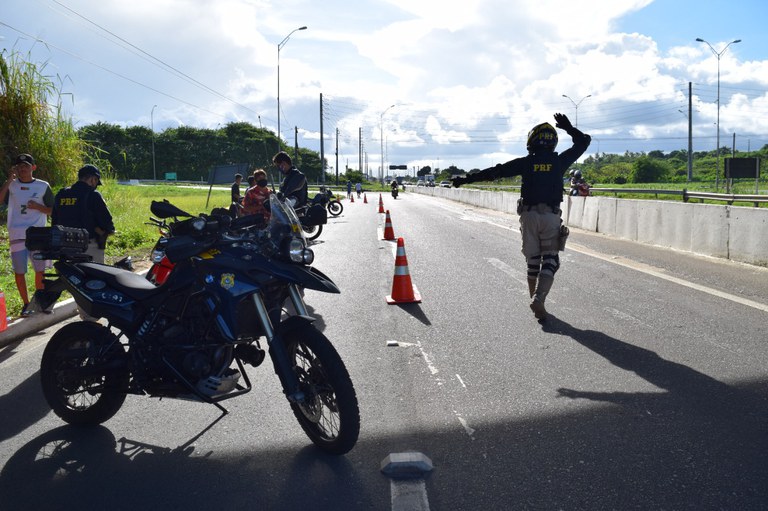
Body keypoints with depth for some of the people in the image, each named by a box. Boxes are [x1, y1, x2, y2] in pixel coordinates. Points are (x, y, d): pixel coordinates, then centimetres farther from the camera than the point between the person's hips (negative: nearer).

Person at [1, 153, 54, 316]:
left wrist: (37, 207, -11)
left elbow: (52, 211, 7)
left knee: (40, 270, 5)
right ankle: (26, 303, 14)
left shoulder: (43, 186, 4)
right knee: (19, 271, 3)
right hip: (17, 235, 0)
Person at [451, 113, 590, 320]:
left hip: (529, 215, 1)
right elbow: (583, 142, 17)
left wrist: (466, 179, 5)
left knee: (532, 259, 13)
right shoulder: (559, 161, 3)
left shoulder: (526, 163, 1)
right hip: (551, 216, -1)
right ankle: (539, 299, -20)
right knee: (550, 260, 0)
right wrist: (568, 127, 27)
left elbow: (494, 171, 0)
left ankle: (535, 299, 23)